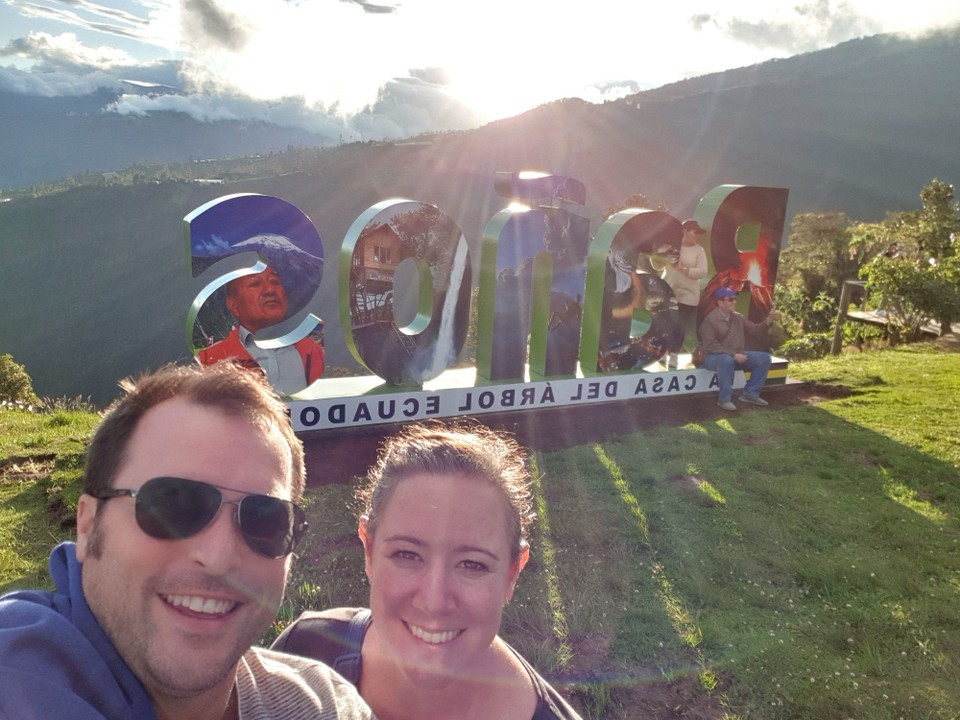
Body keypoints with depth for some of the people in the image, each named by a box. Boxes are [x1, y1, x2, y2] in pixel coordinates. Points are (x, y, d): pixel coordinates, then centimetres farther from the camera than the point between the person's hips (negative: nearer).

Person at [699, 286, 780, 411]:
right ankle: (725, 399, -27)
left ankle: (750, 393, 2)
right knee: (727, 360, -41)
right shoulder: (710, 320, -15)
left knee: (764, 358, -3)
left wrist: (769, 320, -13)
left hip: (736, 355, 8)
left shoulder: (737, 317, 7)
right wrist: (733, 354, -24)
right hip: (714, 357, -7)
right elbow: (711, 346, -21)